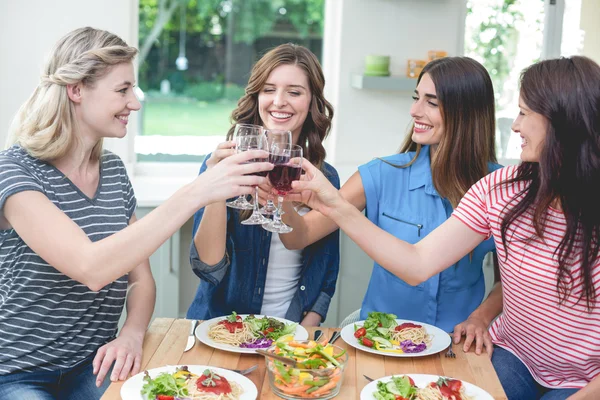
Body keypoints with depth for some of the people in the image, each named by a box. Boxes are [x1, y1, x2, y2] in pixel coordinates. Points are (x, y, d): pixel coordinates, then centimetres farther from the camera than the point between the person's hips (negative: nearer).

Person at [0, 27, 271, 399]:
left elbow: (141, 278, 8)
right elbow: (91, 268, -31)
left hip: (94, 366, 5)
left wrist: (132, 333, -13)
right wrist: (194, 194, -34)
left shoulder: (114, 170, 5)